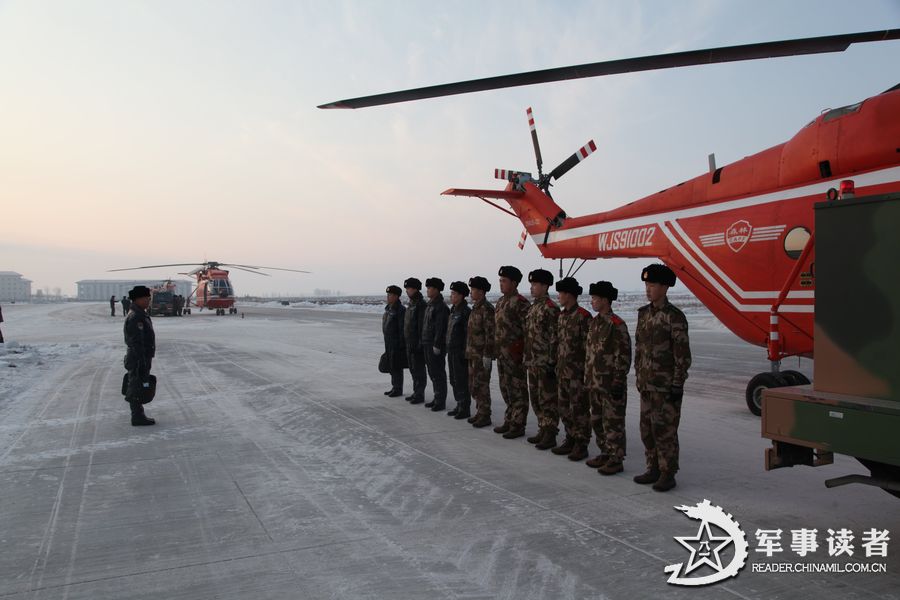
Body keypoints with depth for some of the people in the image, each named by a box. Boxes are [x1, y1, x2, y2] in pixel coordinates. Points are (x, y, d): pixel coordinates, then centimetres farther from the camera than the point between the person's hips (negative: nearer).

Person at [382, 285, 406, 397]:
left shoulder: (400, 310, -15)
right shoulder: (389, 309, 13)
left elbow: (402, 328, -18)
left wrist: (401, 344, -19)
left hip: (397, 343, -9)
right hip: (389, 343, 9)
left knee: (396, 367, -4)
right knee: (391, 366, 14)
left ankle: (398, 389, 5)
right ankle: (394, 387, 23)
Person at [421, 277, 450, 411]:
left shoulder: (441, 306, -15)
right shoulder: (429, 305, 15)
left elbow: (440, 327, -20)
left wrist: (436, 345, -22)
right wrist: (423, 341, 18)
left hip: (436, 345, -10)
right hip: (427, 344, 10)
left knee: (438, 373, -4)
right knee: (432, 372, 15)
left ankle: (441, 401, 3)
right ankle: (437, 398, 24)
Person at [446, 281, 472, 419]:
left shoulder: (466, 312, -14)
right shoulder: (453, 311, 14)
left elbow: (469, 333, -18)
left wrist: (465, 352, -19)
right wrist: (448, 348, 17)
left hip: (460, 352, -9)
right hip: (452, 351, 9)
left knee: (462, 381, -4)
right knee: (454, 380, 15)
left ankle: (465, 409, 3)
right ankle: (460, 405, 24)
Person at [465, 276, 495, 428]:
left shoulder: (487, 309, -15)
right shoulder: (475, 308, 14)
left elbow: (490, 333, -19)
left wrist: (487, 355, -20)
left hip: (481, 354, -9)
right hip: (473, 353, 9)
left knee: (481, 384, -3)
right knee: (474, 385, 15)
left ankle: (485, 415, 6)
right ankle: (479, 411, 25)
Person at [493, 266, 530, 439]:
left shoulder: (520, 303, -14)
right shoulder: (501, 301, 14)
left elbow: (527, 330, -16)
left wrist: (526, 353, -18)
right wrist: (496, 348, 17)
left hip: (514, 353, -9)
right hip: (501, 352, 9)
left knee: (517, 390, -1)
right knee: (506, 388, 16)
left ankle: (518, 425, 7)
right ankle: (509, 421, 27)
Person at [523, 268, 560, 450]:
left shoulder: (550, 309, -14)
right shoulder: (532, 308, 14)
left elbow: (554, 338, -17)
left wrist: (552, 362, -19)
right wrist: (527, 359, 17)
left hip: (545, 363, -9)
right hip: (533, 363, 9)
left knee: (548, 399, -1)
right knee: (536, 399, 15)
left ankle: (550, 435, 6)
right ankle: (543, 430, 26)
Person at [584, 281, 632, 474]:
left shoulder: (616, 324, -14)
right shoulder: (594, 322, 11)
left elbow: (623, 355, -15)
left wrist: (619, 382, -16)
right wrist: (587, 378, 16)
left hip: (610, 384, -9)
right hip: (595, 382, 9)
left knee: (613, 422, 0)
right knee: (597, 420, 16)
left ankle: (616, 460, 9)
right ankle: (605, 453, 29)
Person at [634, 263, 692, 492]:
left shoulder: (674, 317, -13)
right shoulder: (643, 313, 10)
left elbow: (682, 354, -13)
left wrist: (677, 385, -14)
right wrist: (639, 376, 14)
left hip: (666, 386, -7)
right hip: (647, 385, 7)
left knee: (665, 430, -2)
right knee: (647, 429, 13)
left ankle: (668, 475, 9)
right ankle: (654, 469, 25)